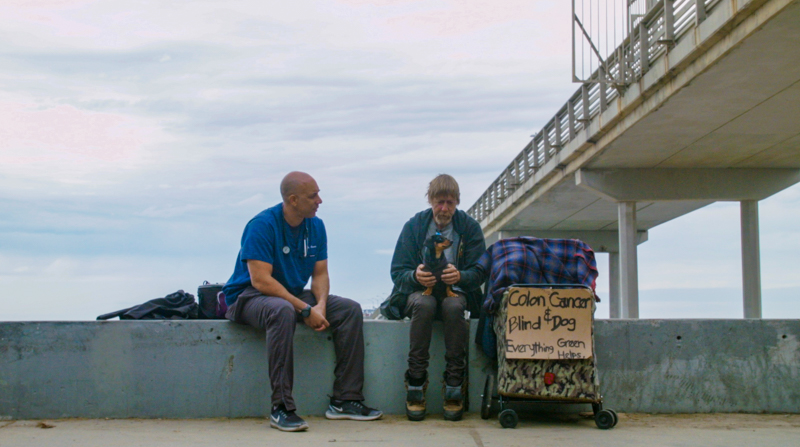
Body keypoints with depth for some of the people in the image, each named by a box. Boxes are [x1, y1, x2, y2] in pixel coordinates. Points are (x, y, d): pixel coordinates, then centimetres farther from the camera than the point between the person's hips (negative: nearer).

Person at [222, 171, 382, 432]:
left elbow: (320, 273, 5)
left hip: (293, 294, 7)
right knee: (283, 311, -40)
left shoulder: (315, 226, 3)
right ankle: (281, 408, -36)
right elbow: (261, 280, -26)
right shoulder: (262, 225, -19)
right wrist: (305, 310, -27)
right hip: (249, 297, -7)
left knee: (350, 310, -9)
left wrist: (320, 305, -17)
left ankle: (345, 400, -8)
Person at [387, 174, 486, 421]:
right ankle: (415, 387, -29)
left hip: (456, 292, 0)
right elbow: (398, 271, -2)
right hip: (419, 291, 0)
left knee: (454, 306, -36)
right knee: (423, 304, -36)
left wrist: (460, 276, -28)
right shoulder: (414, 225, 2)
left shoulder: (469, 227, 2)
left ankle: (454, 390, -26)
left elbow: (479, 273, -4)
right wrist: (415, 276, -26)